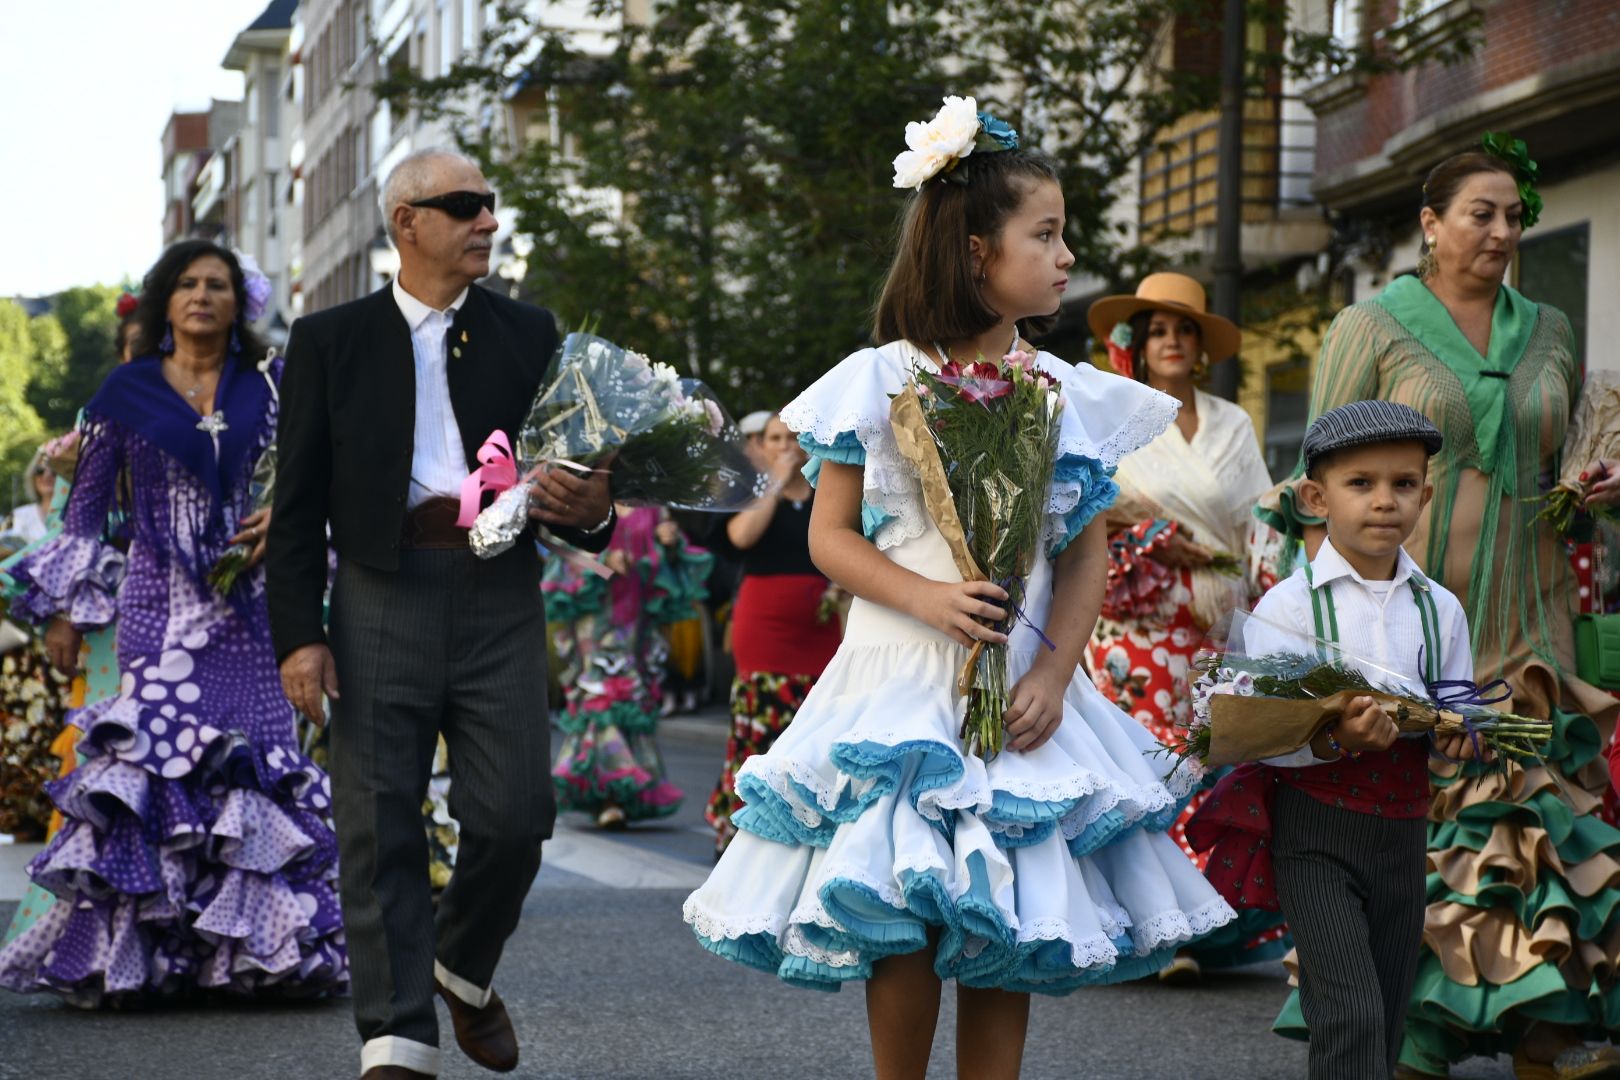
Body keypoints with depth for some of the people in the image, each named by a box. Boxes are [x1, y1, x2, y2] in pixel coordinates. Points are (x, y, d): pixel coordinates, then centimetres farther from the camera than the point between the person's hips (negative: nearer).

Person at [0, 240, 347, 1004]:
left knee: (247, 758, -2)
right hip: (157, 601, -1)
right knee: (151, 756, -8)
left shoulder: (267, 386, 8)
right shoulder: (127, 391, 6)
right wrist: (66, 611, 6)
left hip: (243, 605, 1)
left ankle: (254, 945, 3)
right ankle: (129, 950, -2)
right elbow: (86, 505, 9)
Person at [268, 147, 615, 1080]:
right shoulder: (332, 340, 8)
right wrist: (299, 633, -4)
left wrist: (589, 509, -10)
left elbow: (573, 474, 15)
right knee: (382, 829, -2)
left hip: (500, 600, 1)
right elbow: (298, 504, 6)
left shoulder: (530, 335, 13)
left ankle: (464, 968, 26)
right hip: (381, 605, -1)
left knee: (515, 817, -4)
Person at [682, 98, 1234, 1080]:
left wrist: (1054, 672, -7)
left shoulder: (1070, 395, 6)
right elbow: (831, 534, 1)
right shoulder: (879, 382, -2)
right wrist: (925, 598, -15)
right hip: (902, 672, -2)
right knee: (903, 918, -6)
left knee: (1009, 923, 2)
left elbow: (1087, 553, 7)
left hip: (1021, 692, 3)